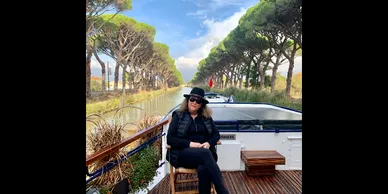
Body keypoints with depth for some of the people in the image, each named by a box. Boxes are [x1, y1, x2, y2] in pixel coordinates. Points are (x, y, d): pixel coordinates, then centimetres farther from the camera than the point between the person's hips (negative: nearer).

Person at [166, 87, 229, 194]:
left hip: (204, 152, 3)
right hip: (183, 153, -2)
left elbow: (216, 134, 12)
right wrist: (190, 144, -16)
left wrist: (209, 143, -11)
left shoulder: (206, 117, 13)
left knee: (203, 169, -34)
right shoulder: (178, 116, 4)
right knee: (205, 153, -34)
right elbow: (170, 139, -3)